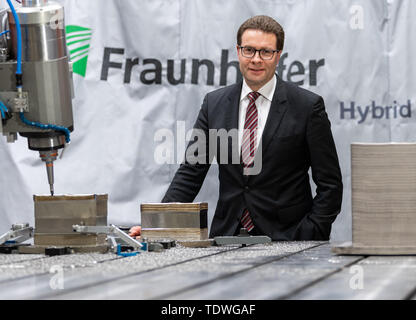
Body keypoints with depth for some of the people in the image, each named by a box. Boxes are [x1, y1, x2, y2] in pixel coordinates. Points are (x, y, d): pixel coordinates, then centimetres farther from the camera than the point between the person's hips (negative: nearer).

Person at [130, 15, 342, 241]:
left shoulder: (308, 106, -1)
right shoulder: (214, 103, 10)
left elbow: (329, 184, 0)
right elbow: (191, 172, 10)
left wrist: (307, 239, -11)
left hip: (284, 241, -3)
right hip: (227, 237, 3)